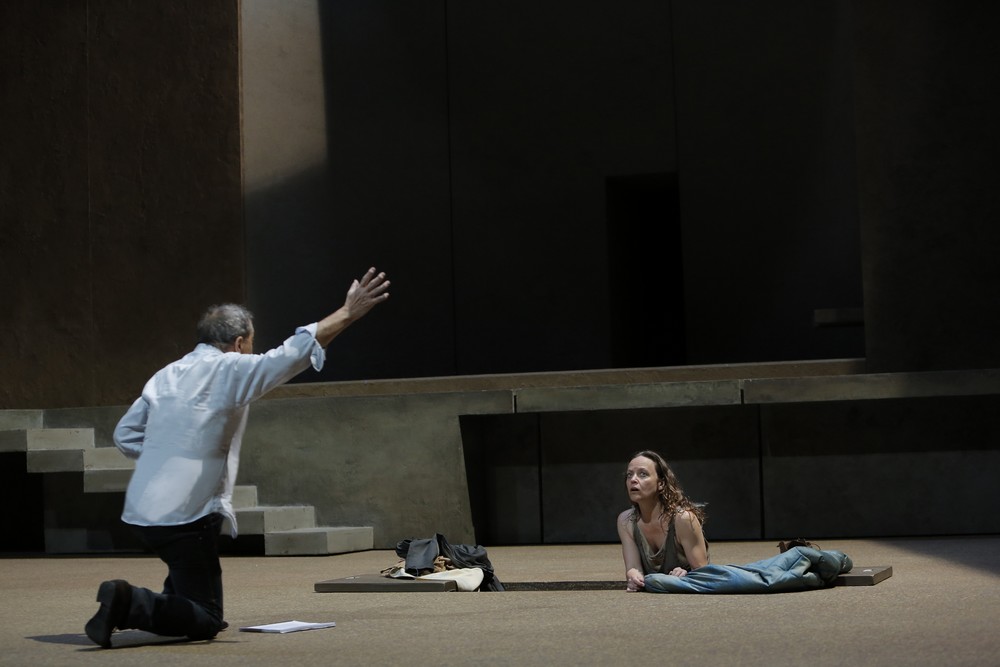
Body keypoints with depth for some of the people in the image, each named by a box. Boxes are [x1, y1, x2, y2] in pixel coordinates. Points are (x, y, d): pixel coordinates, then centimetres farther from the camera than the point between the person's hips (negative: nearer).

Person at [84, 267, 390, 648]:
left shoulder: (166, 375, 14)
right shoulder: (229, 370, -6)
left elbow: (125, 435, 15)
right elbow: (294, 352, -11)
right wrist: (348, 314, -7)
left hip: (140, 511, 8)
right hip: (185, 514, -8)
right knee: (206, 622, -4)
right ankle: (130, 603, -22)